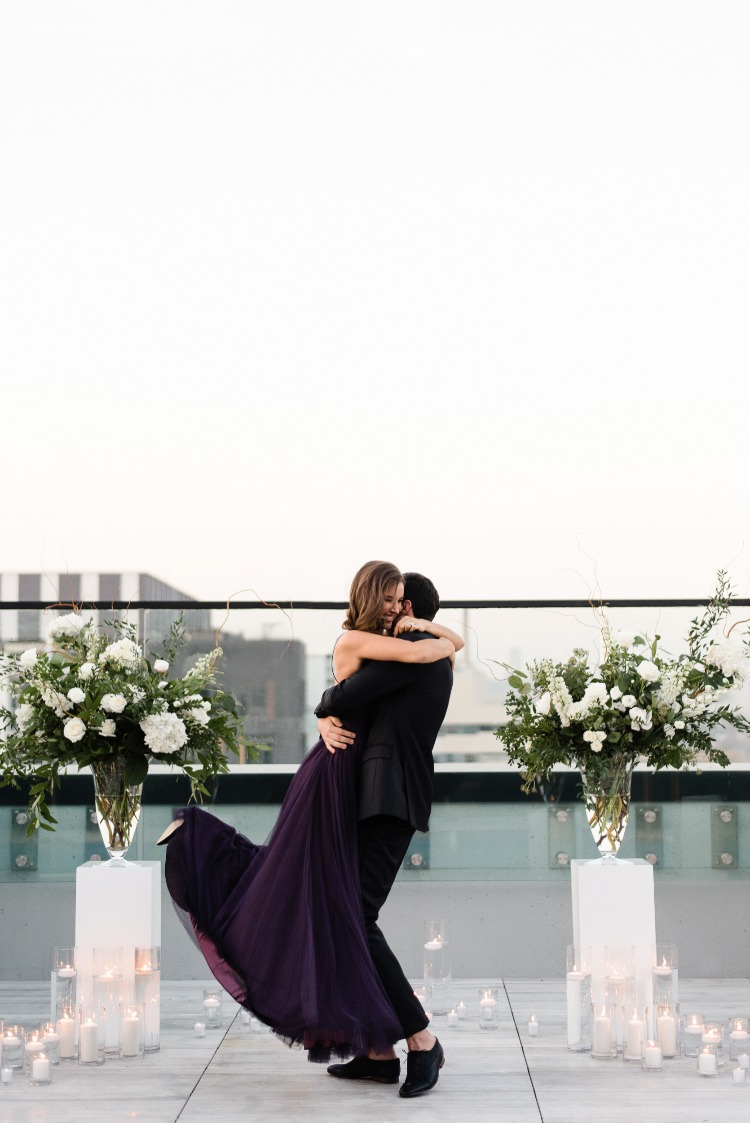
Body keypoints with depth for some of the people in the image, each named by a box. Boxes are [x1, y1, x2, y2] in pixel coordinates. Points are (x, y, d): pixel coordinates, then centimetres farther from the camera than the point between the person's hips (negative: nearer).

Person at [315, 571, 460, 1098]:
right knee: (355, 917, 9)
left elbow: (346, 696, -14)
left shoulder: (411, 651, -9)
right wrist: (327, 720, 2)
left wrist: (326, 705, 9)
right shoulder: (436, 659, 22)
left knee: (357, 918, -13)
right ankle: (378, 1051, 11)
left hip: (390, 801, -10)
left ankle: (422, 1039, -8)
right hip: (383, 801, 10)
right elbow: (354, 696, 22)